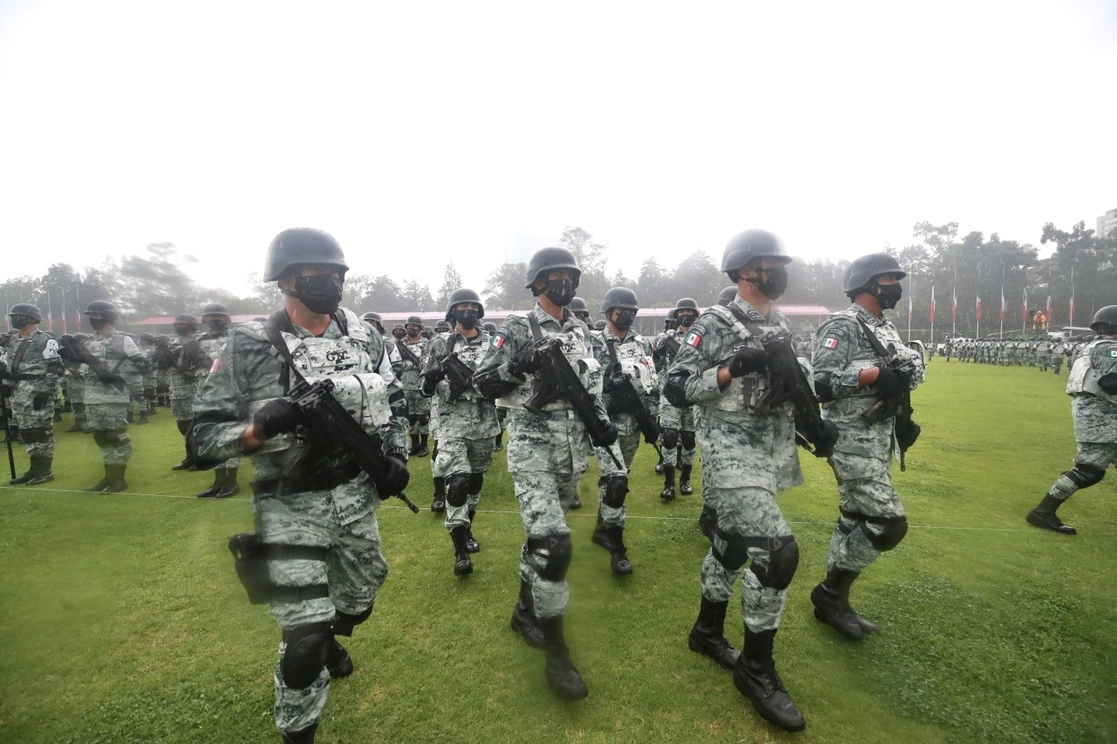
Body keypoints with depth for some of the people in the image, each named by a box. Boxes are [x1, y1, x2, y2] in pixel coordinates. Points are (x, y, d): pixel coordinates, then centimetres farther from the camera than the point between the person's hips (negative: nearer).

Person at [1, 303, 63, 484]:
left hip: (38, 395, -8)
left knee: (41, 432, -3)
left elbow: (56, 368, -14)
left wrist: (45, 392, -18)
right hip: (18, 396, 8)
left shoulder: (44, 341, -9)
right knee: (26, 433, 11)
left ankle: (45, 471, 4)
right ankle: (35, 468, 20)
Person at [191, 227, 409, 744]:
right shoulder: (249, 347, -13)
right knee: (304, 633, 0)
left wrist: (396, 455, -4)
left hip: (357, 496, 5)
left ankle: (329, 640, 60)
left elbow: (393, 401, 9)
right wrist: (262, 427, -29)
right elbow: (204, 435, -10)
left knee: (360, 596, 24)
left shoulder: (362, 336, -2)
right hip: (292, 506, -4)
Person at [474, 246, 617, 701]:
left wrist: (601, 419, 3)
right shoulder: (517, 330, -6)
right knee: (552, 543, -13)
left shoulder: (580, 330, 12)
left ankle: (526, 611, 38)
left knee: (543, 535, 17)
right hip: (533, 446, -6)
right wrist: (517, 365, -27)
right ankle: (556, 653, 3)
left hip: (573, 447, 6)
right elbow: (483, 385, -9)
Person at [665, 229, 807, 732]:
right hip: (730, 452, -8)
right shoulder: (715, 323, -11)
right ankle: (756, 668, 6)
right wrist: (733, 368, -24)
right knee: (777, 549, -14)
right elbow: (675, 388, -14)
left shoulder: (781, 327, 13)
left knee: (733, 544, 17)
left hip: (771, 454, 8)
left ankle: (707, 630, 38)